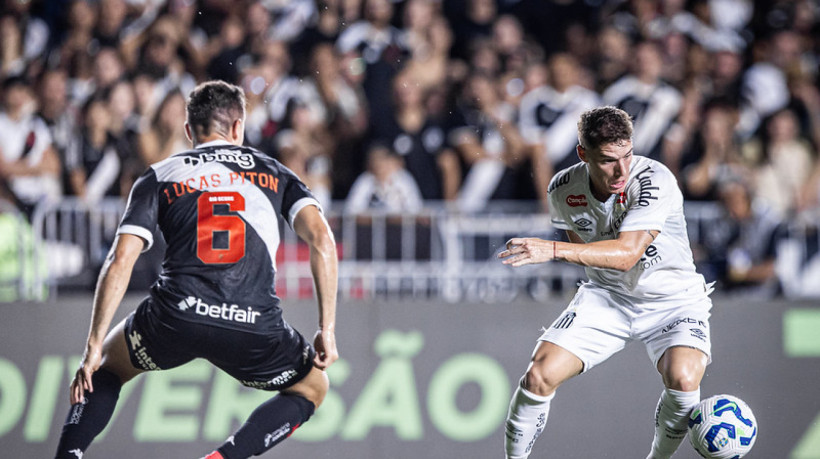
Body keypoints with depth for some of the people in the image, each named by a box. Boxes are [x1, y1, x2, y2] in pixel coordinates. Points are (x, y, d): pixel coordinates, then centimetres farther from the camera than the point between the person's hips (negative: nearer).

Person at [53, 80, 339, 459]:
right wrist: (327, 329, 5)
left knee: (107, 366, 32)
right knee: (312, 387, 28)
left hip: (176, 316, 1)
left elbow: (120, 261, 6)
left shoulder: (158, 177, 18)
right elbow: (321, 238, 4)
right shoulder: (272, 172, 19)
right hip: (254, 326, -1)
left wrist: (94, 346, 9)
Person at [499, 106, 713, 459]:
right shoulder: (563, 189, -10)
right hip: (606, 297, 4)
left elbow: (627, 254, -37)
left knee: (683, 378, -30)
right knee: (540, 375, -14)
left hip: (673, 299, -3)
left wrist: (553, 251, -43)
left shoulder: (654, 181, -27)